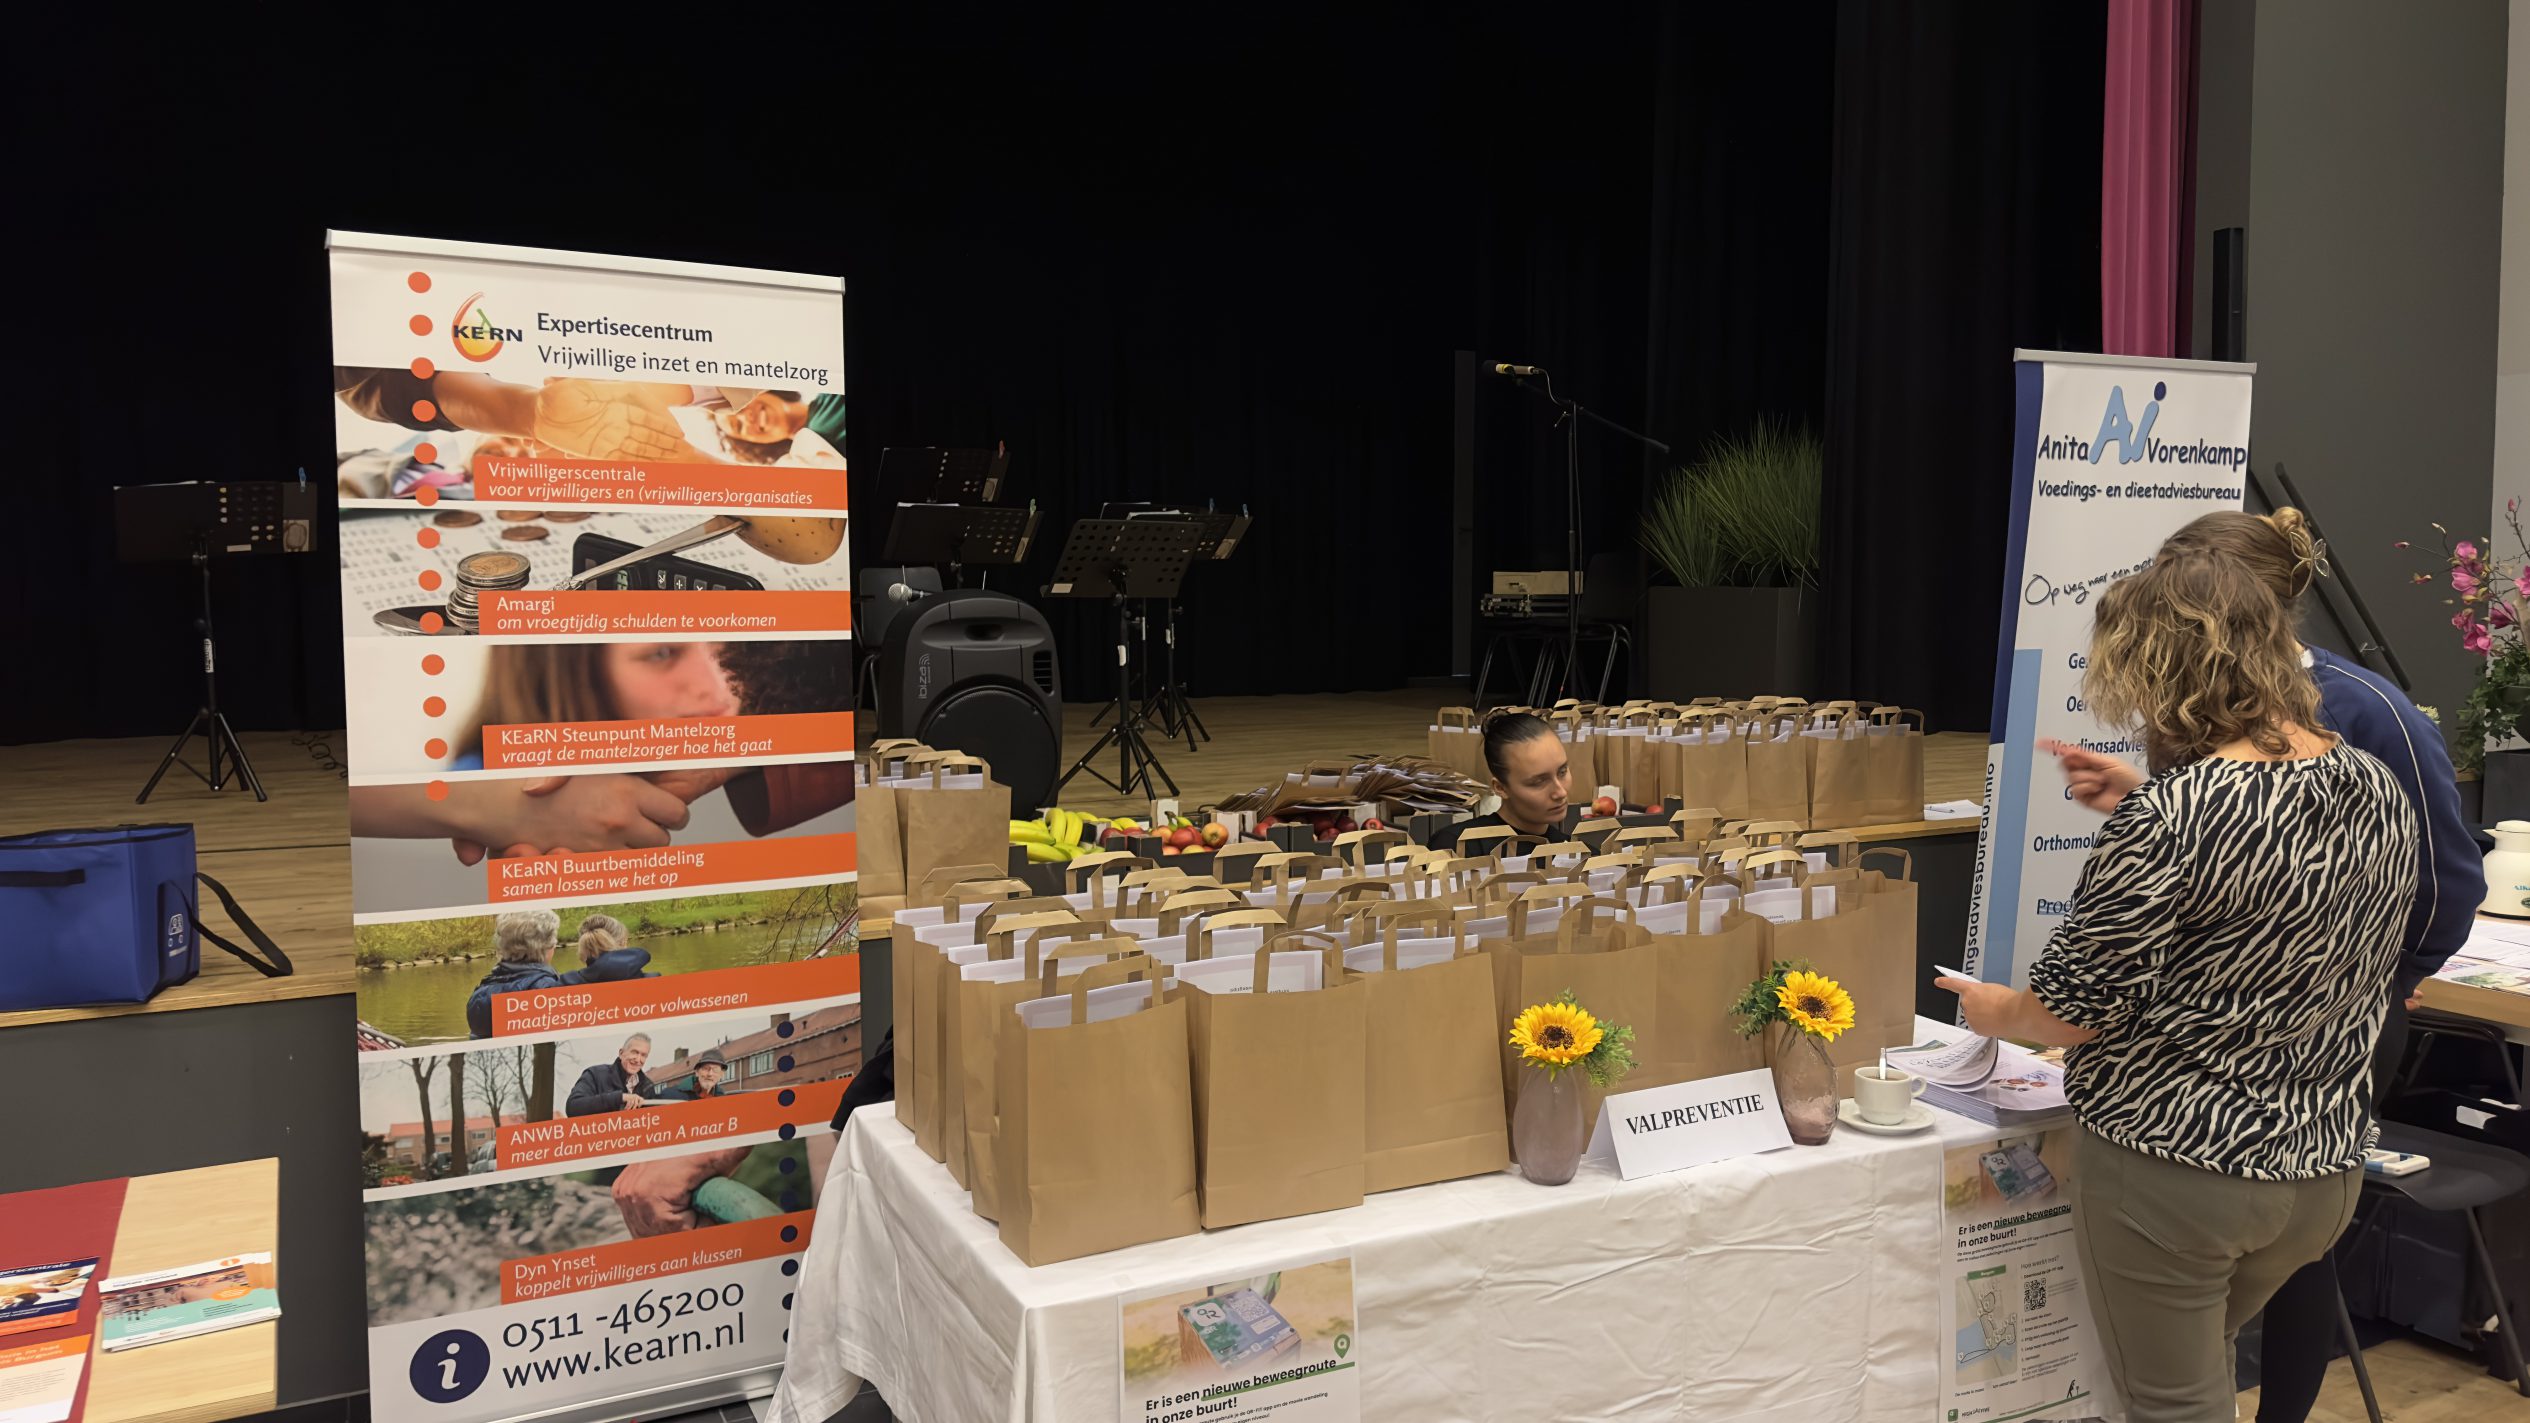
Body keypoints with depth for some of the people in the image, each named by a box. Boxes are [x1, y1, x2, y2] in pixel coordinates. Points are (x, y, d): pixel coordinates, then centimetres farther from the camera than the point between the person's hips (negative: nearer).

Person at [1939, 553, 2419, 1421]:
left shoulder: (2169, 818, -24)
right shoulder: (2380, 790, -1)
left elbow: (2074, 1011, -18)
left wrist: (1992, 1011, 2)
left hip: (2175, 1166, -7)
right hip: (2326, 1166, 7)